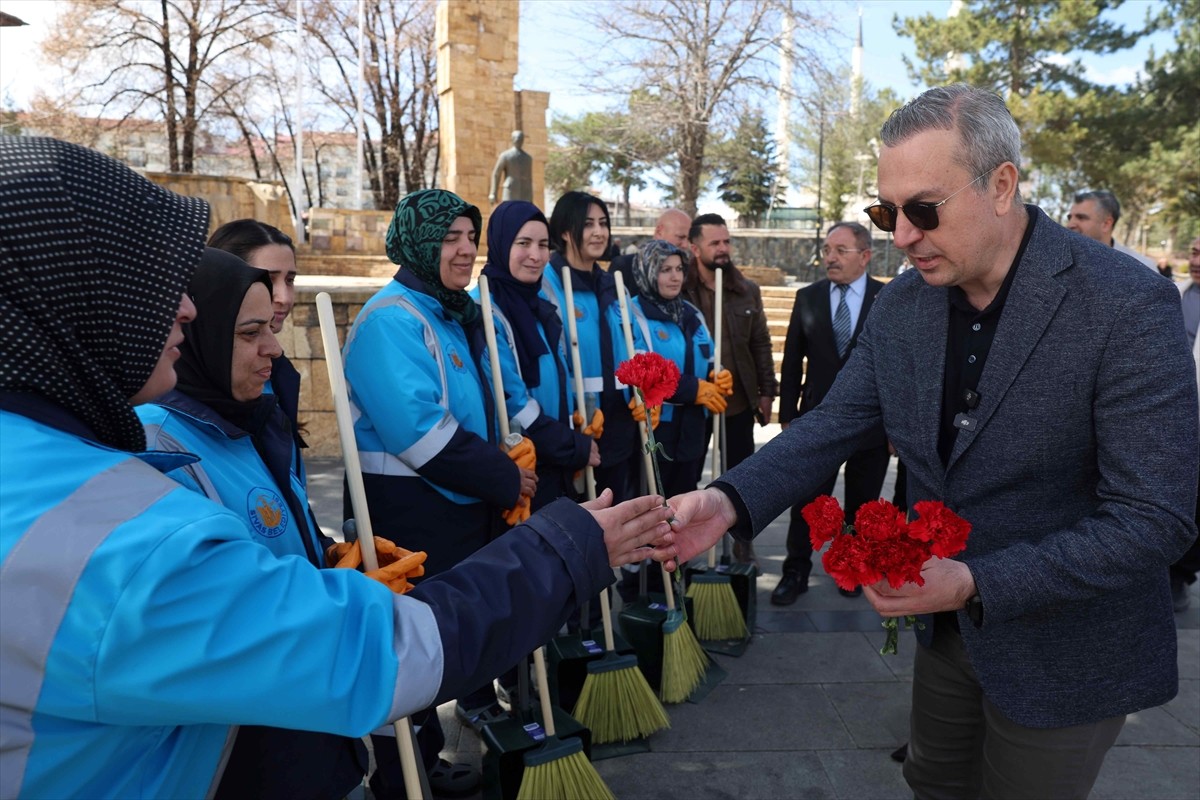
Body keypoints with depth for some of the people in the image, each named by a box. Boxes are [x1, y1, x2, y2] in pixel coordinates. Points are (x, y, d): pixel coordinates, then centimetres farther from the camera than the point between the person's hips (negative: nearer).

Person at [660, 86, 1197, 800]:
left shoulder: (1129, 305, -24)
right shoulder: (900, 306, -7)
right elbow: (833, 424, -6)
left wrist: (976, 583, -31)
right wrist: (732, 501, -24)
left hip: (1067, 657, -5)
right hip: (947, 629, 5)